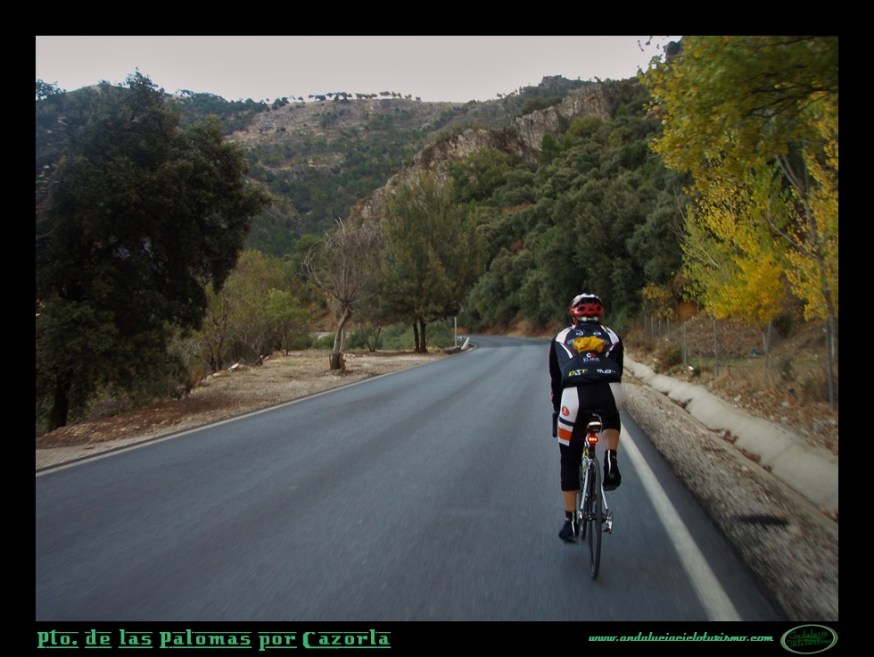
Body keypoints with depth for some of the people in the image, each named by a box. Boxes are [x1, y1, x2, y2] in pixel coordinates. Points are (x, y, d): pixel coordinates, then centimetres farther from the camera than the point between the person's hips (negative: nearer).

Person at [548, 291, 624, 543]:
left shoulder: (561, 337, 27)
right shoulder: (612, 336, 28)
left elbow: (555, 379, 28)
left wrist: (557, 410, 39)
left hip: (574, 396, -1)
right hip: (608, 392, 1)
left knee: (569, 462, 16)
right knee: (612, 419, 40)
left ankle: (570, 523, 21)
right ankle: (611, 462, 16)